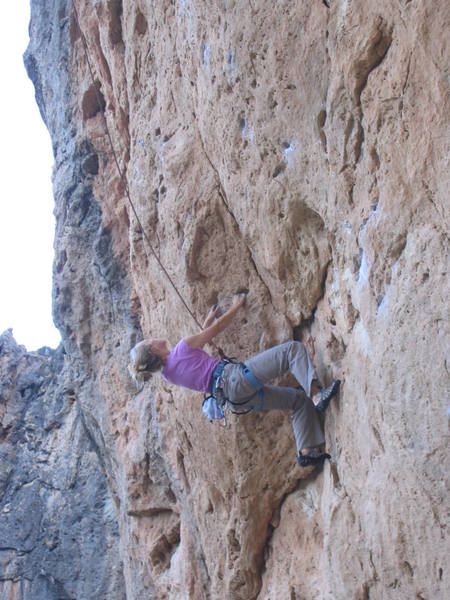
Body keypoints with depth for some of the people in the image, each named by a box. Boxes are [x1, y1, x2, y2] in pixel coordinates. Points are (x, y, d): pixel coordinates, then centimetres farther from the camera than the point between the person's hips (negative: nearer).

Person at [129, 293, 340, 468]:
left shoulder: (168, 374, 17)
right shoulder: (180, 349, -6)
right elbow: (218, 328, 3)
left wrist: (208, 319, 42)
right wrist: (235, 306, 18)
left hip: (234, 398, 9)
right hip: (236, 378, -9)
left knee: (301, 399, 15)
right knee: (293, 348, -12)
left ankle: (308, 450, 4)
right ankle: (316, 393, -30)